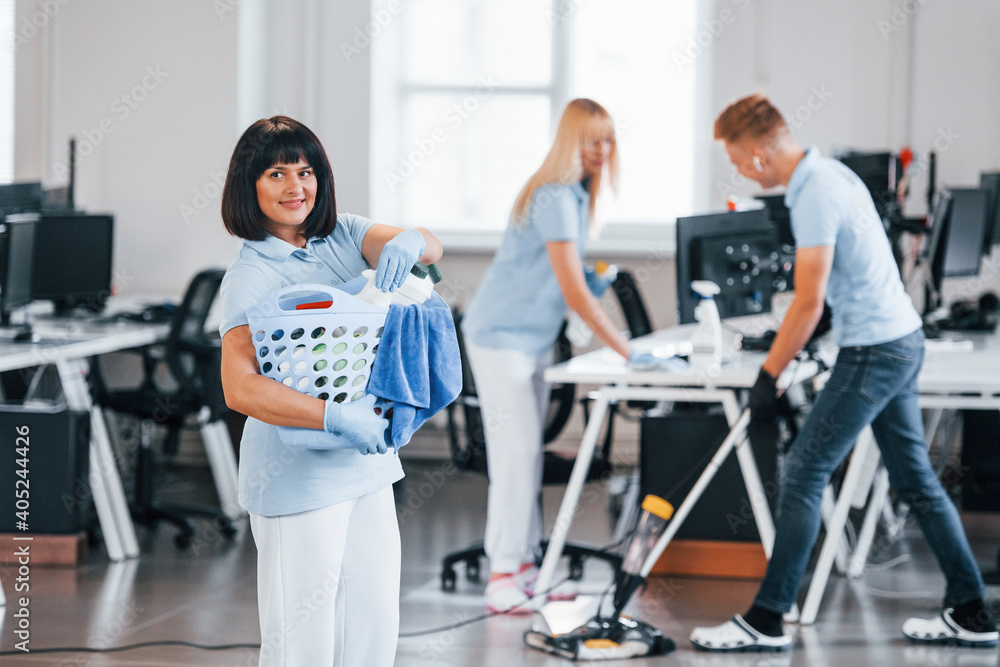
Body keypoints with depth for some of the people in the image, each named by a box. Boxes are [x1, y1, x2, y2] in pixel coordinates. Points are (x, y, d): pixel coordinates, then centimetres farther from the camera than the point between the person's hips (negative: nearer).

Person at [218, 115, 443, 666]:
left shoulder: (343, 236, 6)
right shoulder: (250, 276, -13)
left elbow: (432, 248, -6)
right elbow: (240, 389, -24)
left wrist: (407, 244, -30)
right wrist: (334, 417, -32)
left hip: (367, 465, 6)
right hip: (298, 474, -6)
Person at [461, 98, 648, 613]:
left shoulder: (577, 194, 9)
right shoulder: (556, 198, -21)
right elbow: (572, 290, -25)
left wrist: (593, 280, 1)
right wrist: (625, 350, -26)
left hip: (532, 336, 10)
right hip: (501, 335, -10)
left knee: (530, 450, 11)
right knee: (515, 450, -12)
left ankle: (523, 566, 17)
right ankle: (501, 577, -11)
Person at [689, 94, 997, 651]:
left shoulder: (815, 196, -19)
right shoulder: (830, 172, 11)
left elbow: (809, 301, -22)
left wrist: (769, 376, -15)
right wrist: (790, 344, 23)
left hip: (873, 350, -10)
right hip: (903, 338, 10)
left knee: (804, 473, -6)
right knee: (915, 479, 14)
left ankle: (767, 620, -3)